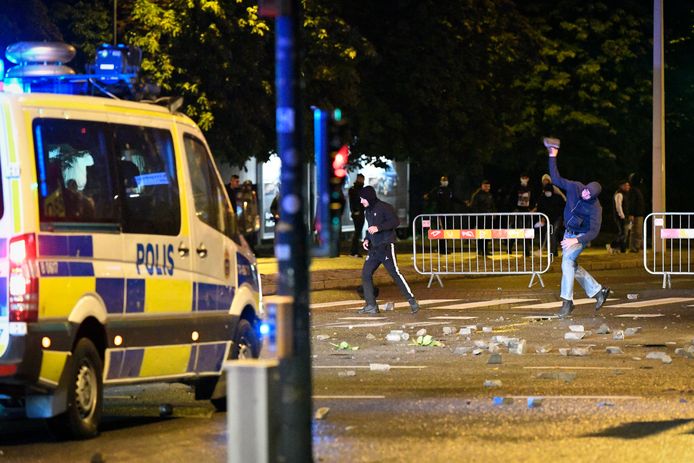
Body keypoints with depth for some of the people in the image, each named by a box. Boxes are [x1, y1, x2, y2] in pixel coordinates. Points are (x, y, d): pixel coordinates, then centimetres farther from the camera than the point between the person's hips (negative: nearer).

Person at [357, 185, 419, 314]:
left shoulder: (384, 207, -11)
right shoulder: (367, 210, 15)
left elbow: (395, 221, -21)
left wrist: (378, 228, -26)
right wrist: (366, 239, 9)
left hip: (386, 247, -8)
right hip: (374, 248, 8)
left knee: (395, 273, -10)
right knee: (366, 274, 3)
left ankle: (412, 301, -5)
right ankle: (371, 305, 8)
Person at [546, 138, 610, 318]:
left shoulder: (595, 207, -25)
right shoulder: (575, 188, -11)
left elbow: (594, 232, -26)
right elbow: (556, 179, 2)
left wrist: (576, 241, -36)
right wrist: (552, 157, -4)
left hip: (581, 236, -7)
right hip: (568, 233, 7)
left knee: (567, 261, -25)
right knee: (572, 266, 12)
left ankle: (567, 301, -24)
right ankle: (598, 291, 27)